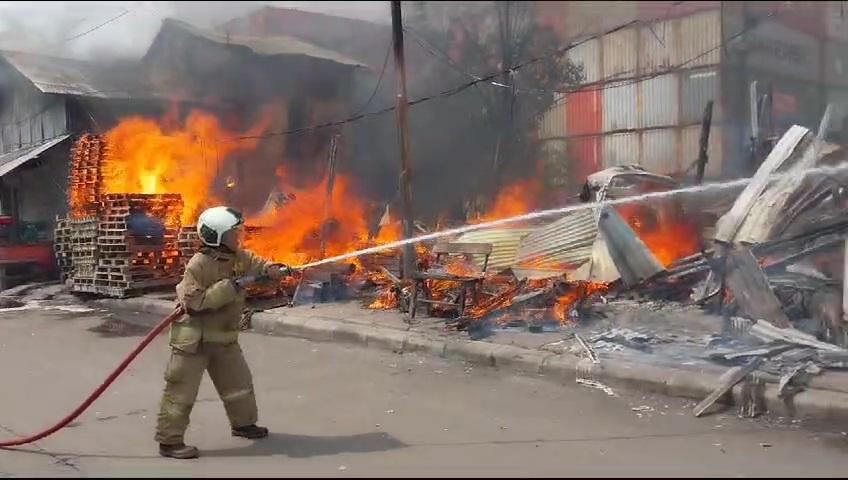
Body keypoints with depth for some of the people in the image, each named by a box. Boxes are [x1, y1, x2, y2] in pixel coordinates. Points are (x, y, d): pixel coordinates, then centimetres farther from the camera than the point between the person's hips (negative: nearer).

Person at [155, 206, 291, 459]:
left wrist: (274, 269, -10)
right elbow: (194, 302, -27)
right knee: (182, 391, -3)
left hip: (224, 338, 8)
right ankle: (169, 441, 5)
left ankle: (243, 422, 40)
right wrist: (229, 287, -29)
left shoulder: (240, 257, 1)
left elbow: (257, 264, 14)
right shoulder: (198, 265, -22)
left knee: (239, 382, 21)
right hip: (194, 339, -8)